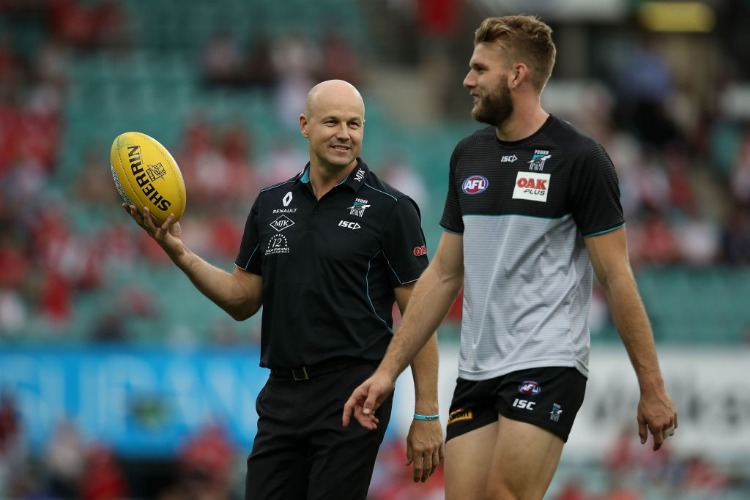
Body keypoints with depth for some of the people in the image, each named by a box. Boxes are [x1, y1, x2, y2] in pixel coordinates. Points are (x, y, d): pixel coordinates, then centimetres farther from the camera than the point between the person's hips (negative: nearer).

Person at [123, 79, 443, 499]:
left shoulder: (390, 208, -4)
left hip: (352, 396, -5)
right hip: (282, 396, 5)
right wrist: (179, 252, 1)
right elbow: (243, 300, 16)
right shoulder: (271, 204, 11)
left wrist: (427, 415, -10)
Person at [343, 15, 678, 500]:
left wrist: (652, 386, -7)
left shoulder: (579, 159, -7)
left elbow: (616, 277, -7)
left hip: (547, 366, -6)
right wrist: (389, 370, 13)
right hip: (476, 370, 6)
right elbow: (443, 274, 17)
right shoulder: (468, 155, 12)